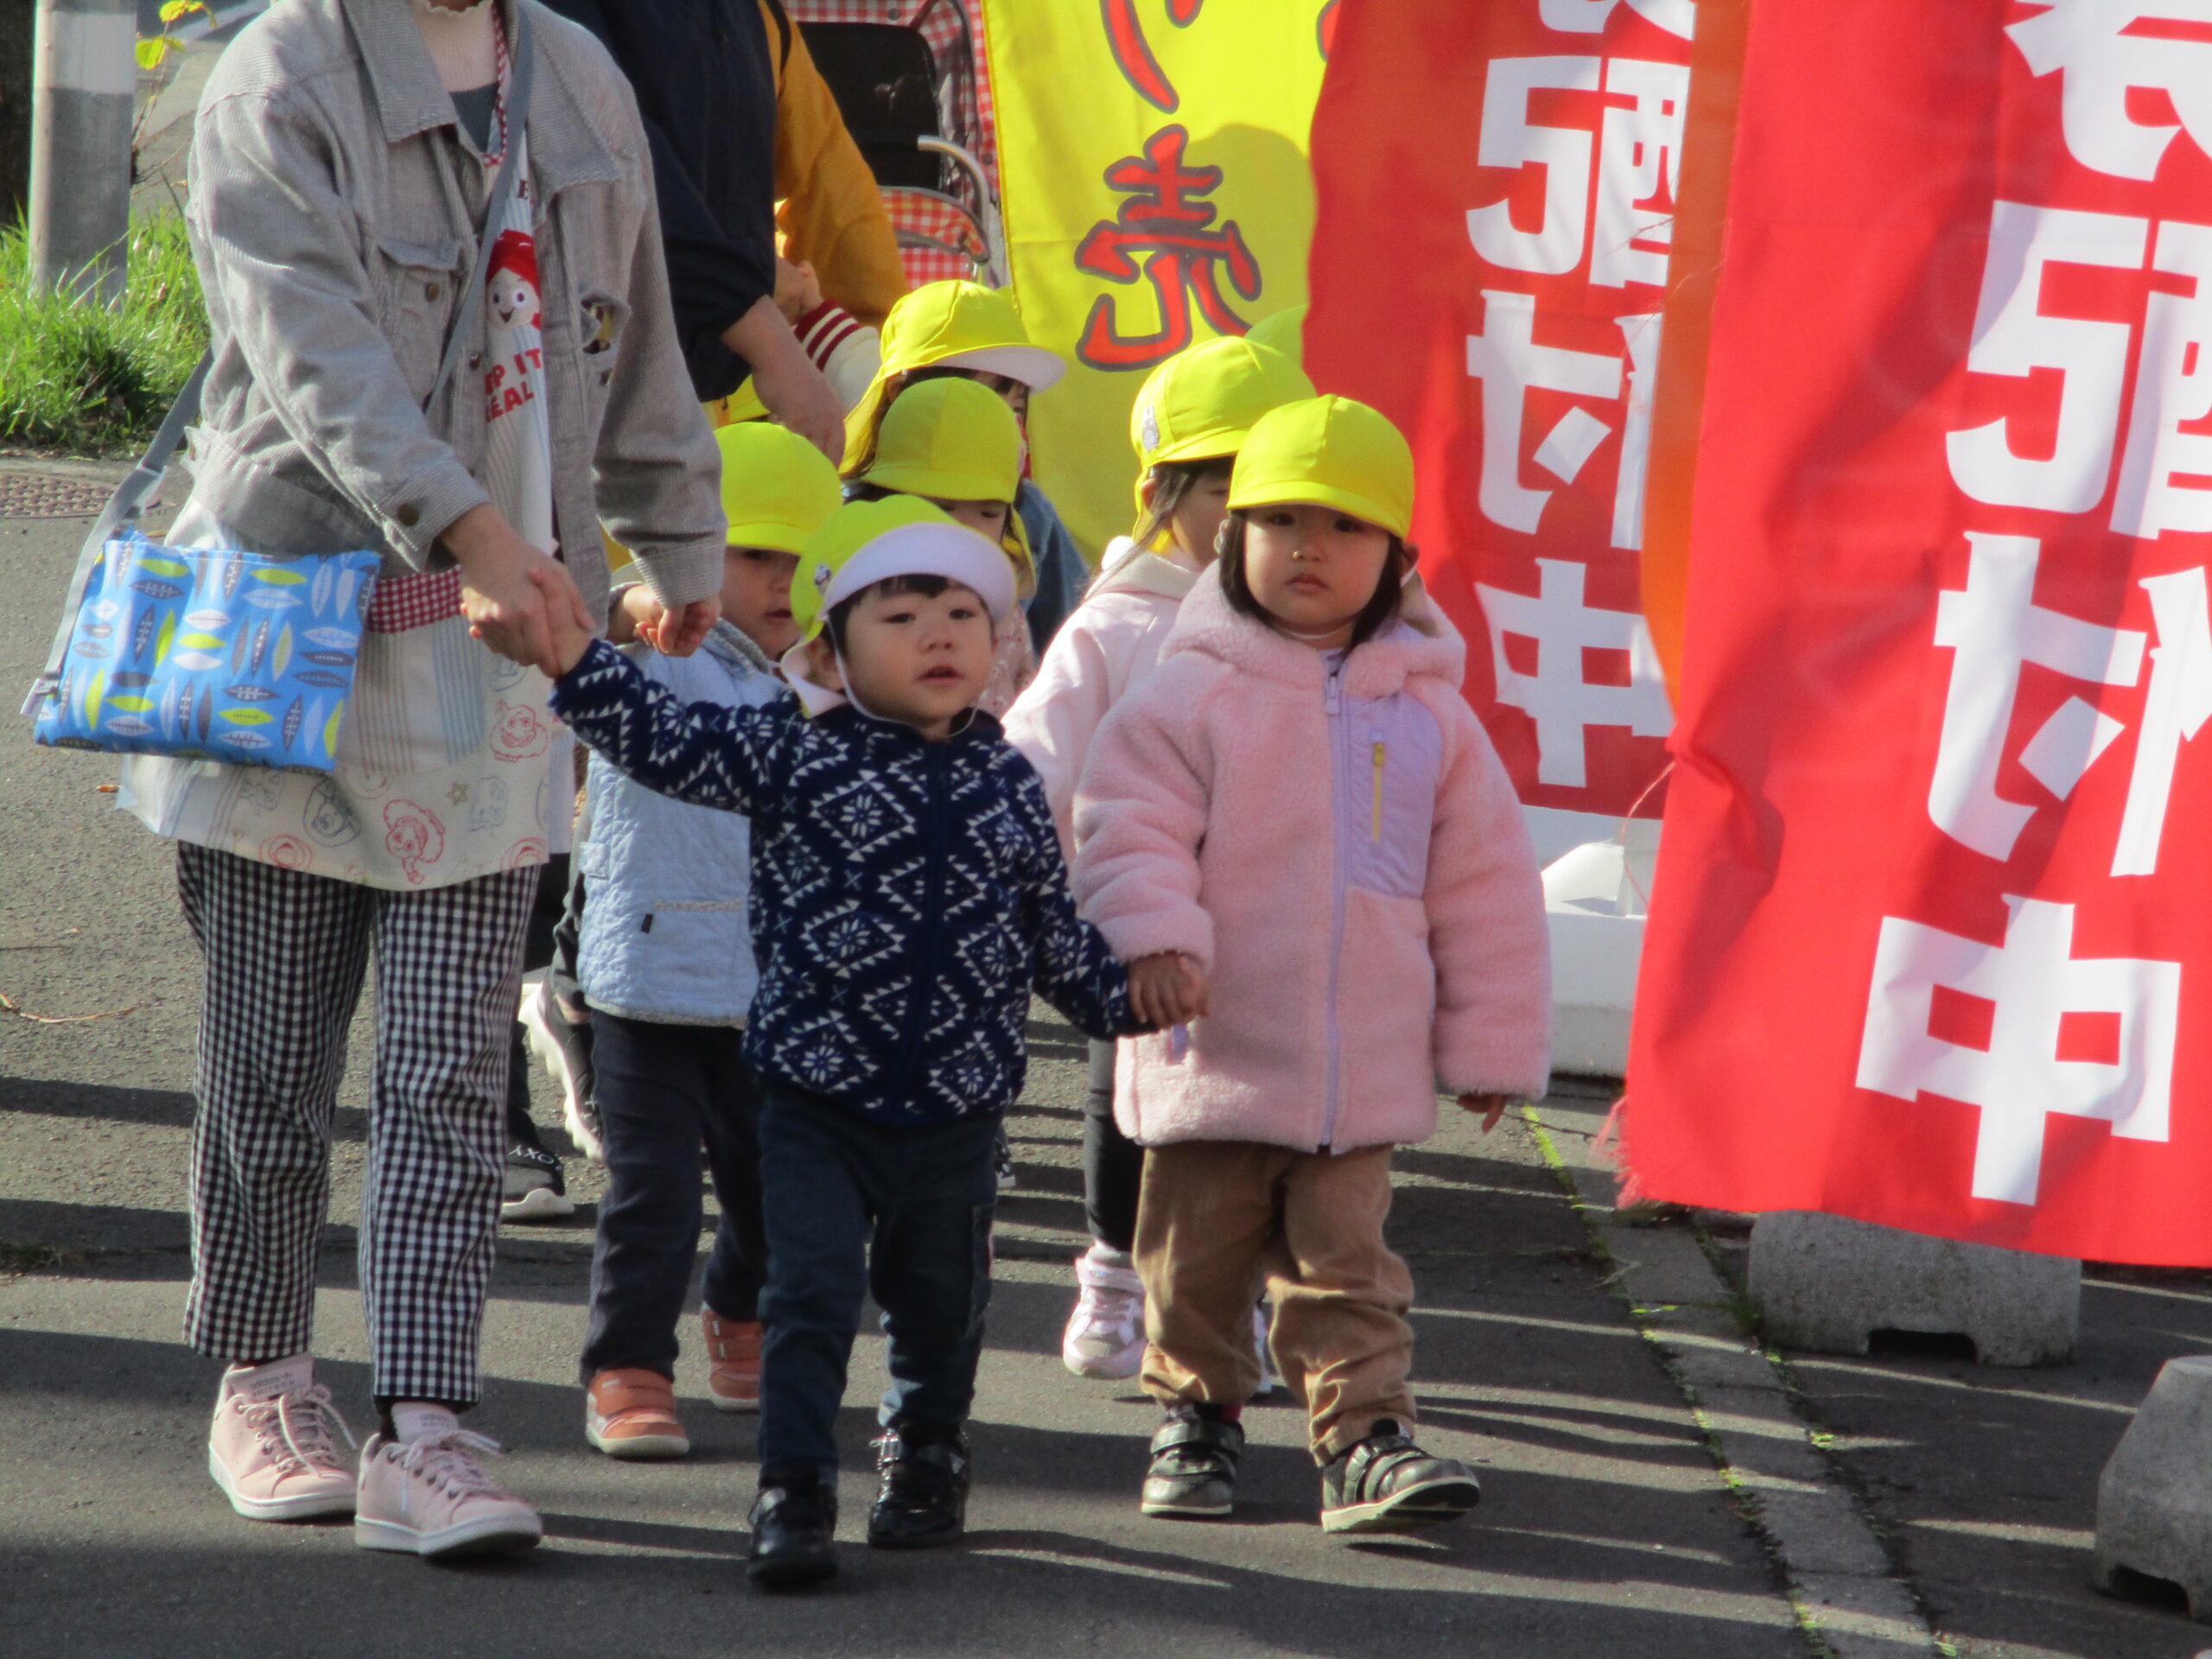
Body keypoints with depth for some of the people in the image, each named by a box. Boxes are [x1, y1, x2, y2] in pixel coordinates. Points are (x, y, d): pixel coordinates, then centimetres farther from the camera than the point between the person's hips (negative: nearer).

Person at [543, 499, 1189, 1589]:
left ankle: (926, 1462, 38)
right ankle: (793, 1496, -3)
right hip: (817, 1098, -3)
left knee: (939, 1305, 16)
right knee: (811, 1295, -9)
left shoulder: (1008, 784, 5)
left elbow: (1052, 928, 13)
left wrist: (1128, 991, 2)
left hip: (956, 1109, 3)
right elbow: (663, 741, -11)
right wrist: (570, 656, -21)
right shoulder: (791, 754, -5)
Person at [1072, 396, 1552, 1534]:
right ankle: (1195, 1418, 27)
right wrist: (1154, 940, -26)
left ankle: (1365, 1439, 1)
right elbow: (1128, 834, -8)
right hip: (1213, 1054, -1)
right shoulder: (1191, 696, -5)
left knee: (1344, 1263, 2)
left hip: (1366, 1066, 1)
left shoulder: (1429, 713, 4)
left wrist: (1490, 1044, 9)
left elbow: (1484, 888, 9)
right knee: (1196, 1259, 11)